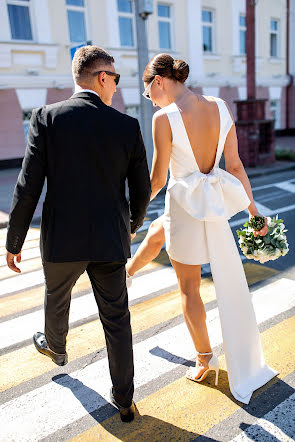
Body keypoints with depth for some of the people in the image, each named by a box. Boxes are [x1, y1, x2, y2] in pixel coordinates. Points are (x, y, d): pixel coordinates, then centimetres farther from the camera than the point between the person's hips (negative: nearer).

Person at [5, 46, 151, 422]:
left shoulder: (47, 118, -9)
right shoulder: (128, 126, -4)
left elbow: (28, 187, -11)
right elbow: (141, 190, 1)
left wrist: (13, 242, 1)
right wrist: (133, 224, 22)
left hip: (62, 239, 0)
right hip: (110, 241, 1)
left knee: (56, 298, 29)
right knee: (117, 320, 13)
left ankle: (55, 346, 59)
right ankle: (124, 401, 26)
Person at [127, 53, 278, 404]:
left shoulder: (164, 118, -19)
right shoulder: (220, 107, -2)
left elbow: (157, 180, -14)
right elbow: (236, 166, 1)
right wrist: (253, 209, 11)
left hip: (185, 206, -7)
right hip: (215, 202, 7)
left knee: (189, 288, 13)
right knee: (156, 231, 33)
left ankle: (205, 358, 31)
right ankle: (126, 273, 61)